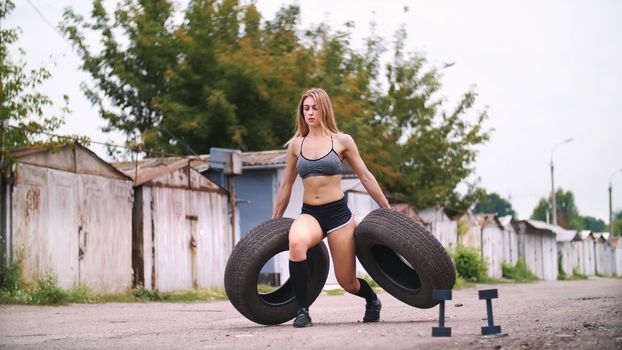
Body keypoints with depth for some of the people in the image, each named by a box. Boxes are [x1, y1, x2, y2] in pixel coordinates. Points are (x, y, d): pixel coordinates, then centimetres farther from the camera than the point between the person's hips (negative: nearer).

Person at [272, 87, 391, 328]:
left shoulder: (342, 141, 2)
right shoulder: (296, 145, 8)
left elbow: (365, 177, 7)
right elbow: (286, 186, 17)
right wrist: (274, 221, 21)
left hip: (338, 213, -1)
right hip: (309, 214, 1)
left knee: (347, 282, 2)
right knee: (296, 242, -36)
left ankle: (372, 300, 41)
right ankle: (302, 311, -23)